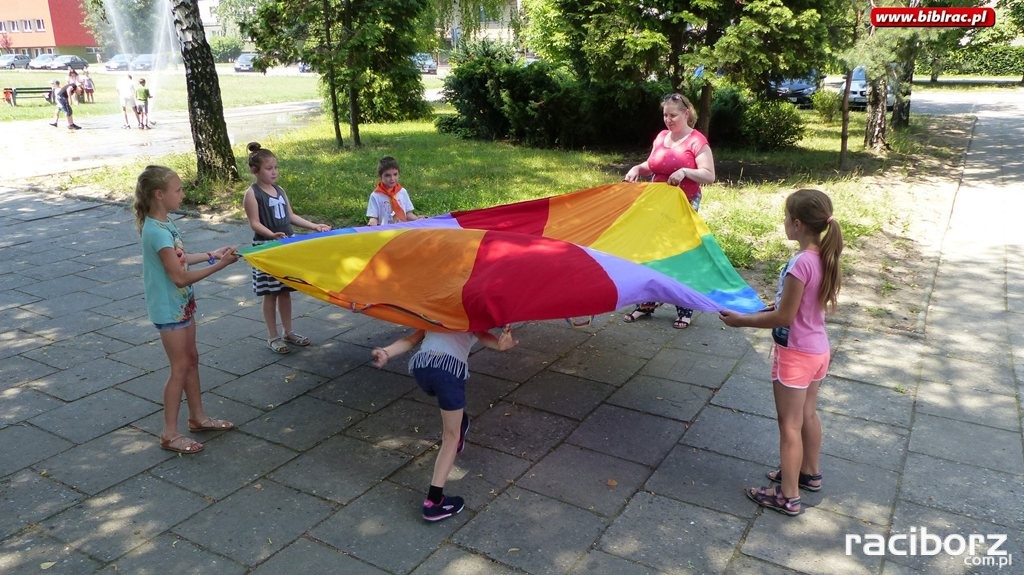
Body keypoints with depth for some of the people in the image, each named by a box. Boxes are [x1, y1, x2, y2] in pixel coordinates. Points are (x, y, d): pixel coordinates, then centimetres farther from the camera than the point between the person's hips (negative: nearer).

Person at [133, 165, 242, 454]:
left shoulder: (163, 223, 4)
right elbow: (180, 277, -24)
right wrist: (218, 265, -21)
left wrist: (210, 254, 9)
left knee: (191, 359, 18)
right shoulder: (158, 232, -25)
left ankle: (197, 417, 32)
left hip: (181, 304, 9)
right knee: (180, 368, -1)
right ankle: (170, 434, 11)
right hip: (170, 309, -9)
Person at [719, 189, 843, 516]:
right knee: (808, 416, 24)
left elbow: (784, 317, -22)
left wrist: (743, 321, -12)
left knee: (790, 425, 3)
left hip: (795, 353, -9)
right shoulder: (824, 257, -1)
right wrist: (774, 306, 11)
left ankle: (788, 497, 15)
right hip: (818, 349, 9)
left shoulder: (800, 263, -27)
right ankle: (810, 473, 43)